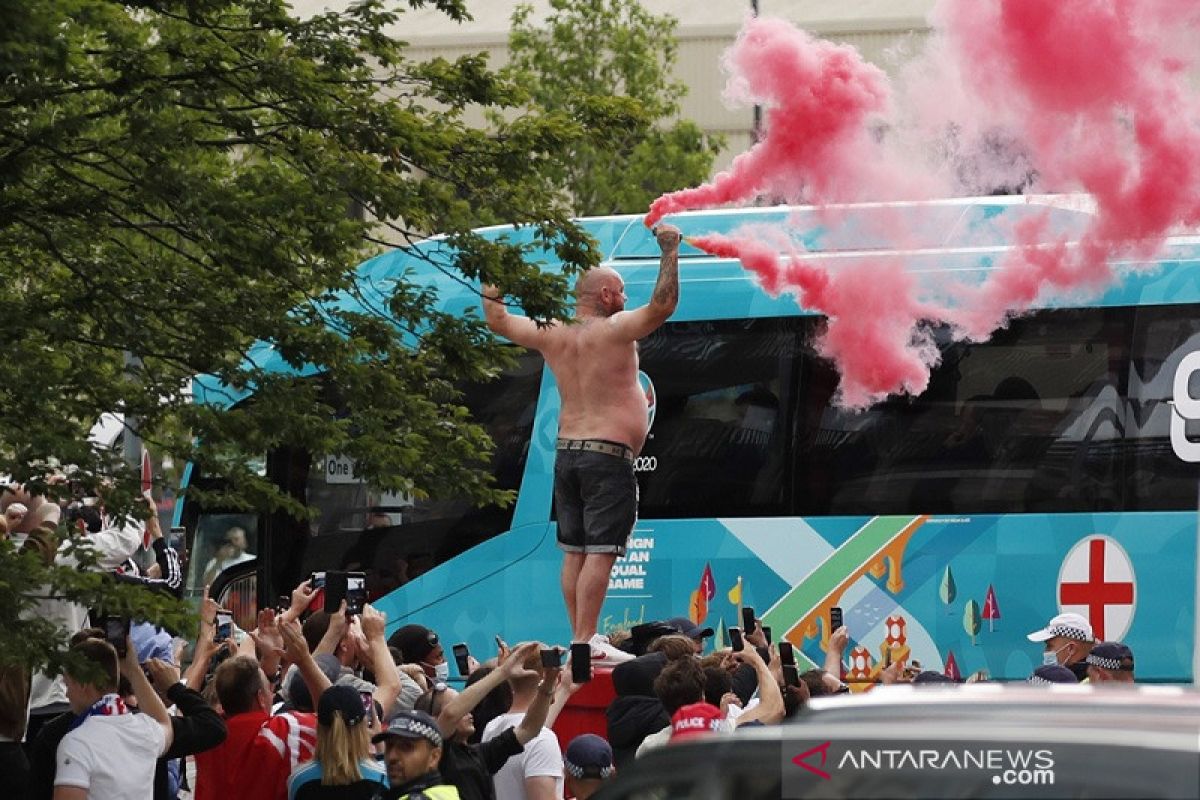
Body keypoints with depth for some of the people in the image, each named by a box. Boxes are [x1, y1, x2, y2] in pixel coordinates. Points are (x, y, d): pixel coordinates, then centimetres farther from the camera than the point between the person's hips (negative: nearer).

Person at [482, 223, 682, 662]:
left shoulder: (553, 334, 7)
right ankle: (587, 642, -15)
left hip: (567, 453, 7)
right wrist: (670, 250, -14)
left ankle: (580, 637, 9)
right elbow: (663, 304, -22)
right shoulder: (614, 331, -10)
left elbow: (498, 320, 20)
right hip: (609, 456, -7)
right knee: (600, 552, -9)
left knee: (574, 551, 8)